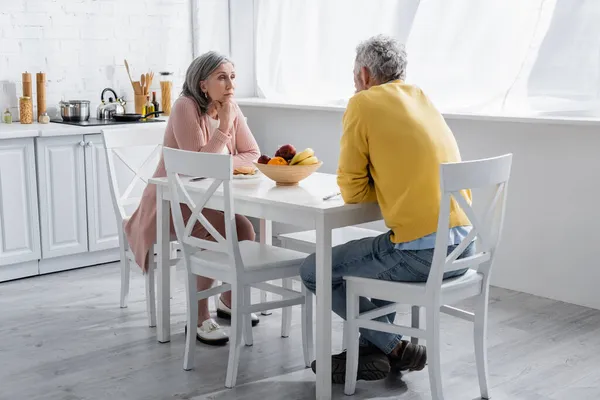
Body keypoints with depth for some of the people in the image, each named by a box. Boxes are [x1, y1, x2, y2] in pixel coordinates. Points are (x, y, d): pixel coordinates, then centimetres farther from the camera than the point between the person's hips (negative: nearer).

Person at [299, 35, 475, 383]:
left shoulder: (364, 103, -4)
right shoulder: (423, 100, 17)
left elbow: (352, 190, -2)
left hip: (421, 253, -8)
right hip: (462, 247, 8)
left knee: (314, 272, 9)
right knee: (382, 253, 35)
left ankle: (395, 349, 11)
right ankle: (368, 350, 31)